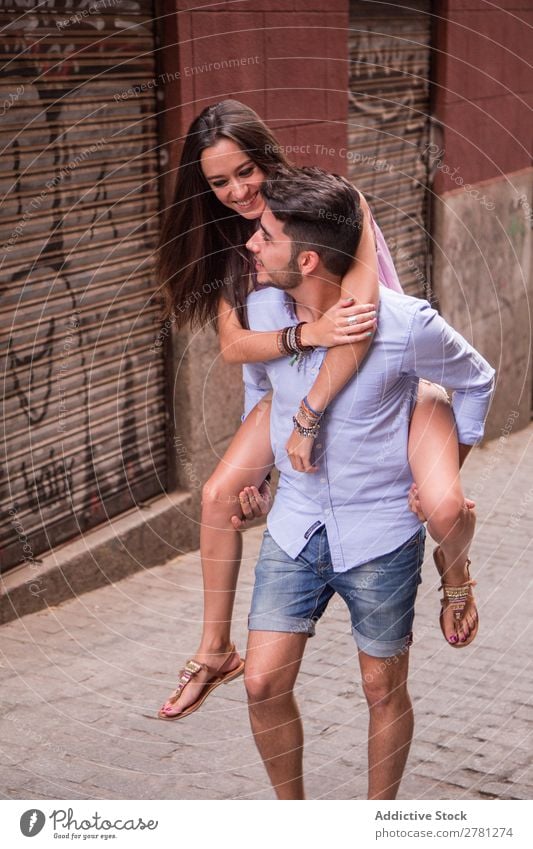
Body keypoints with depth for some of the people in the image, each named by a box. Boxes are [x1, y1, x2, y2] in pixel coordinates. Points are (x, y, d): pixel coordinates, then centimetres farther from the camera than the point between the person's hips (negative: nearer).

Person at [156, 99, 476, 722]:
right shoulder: (226, 239, -6)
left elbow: (361, 315, -37)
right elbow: (232, 343, -19)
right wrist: (308, 333, -38)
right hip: (302, 377, 5)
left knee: (444, 508, -29)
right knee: (219, 495, -5)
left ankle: (454, 574, 11)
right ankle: (215, 653, 14)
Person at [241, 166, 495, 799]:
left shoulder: (406, 325, -22)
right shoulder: (263, 308, -7)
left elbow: (475, 381, -1)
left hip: (381, 537, -4)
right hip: (294, 526, 4)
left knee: (384, 692, 11)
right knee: (263, 684, 0)